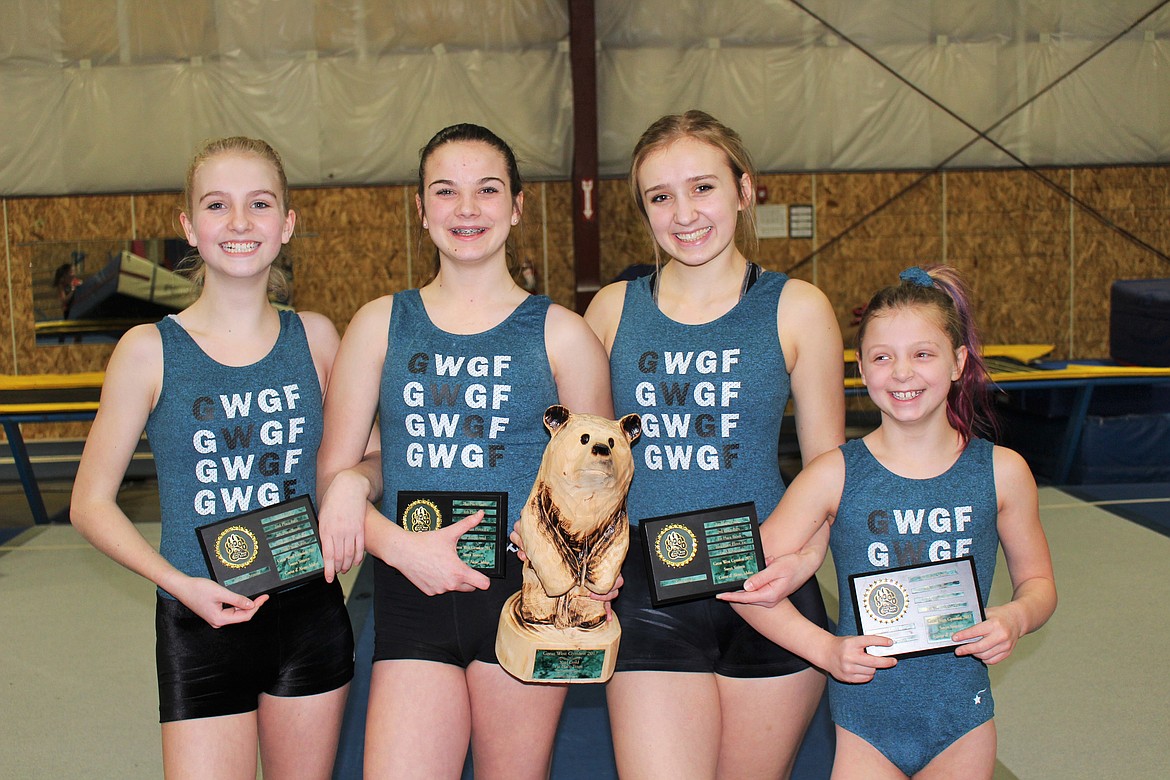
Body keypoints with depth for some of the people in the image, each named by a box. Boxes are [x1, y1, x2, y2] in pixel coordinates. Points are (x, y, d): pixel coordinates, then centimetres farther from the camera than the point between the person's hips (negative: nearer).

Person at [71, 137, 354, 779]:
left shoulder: (315, 337, 0)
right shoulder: (149, 350, -7)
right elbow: (91, 503, -2)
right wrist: (181, 583, -14)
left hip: (310, 612, 3)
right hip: (201, 624, -3)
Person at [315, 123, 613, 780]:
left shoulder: (561, 334, 2)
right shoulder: (381, 325, 7)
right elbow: (335, 471, 7)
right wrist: (400, 545, -11)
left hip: (524, 590, -1)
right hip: (411, 594, 1)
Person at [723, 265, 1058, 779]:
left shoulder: (1001, 472, -5)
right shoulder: (834, 476, -10)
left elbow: (1037, 581, 8)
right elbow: (748, 580, -8)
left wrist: (1016, 617, -13)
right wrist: (826, 649, -18)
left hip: (962, 724, 2)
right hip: (865, 730, -1)